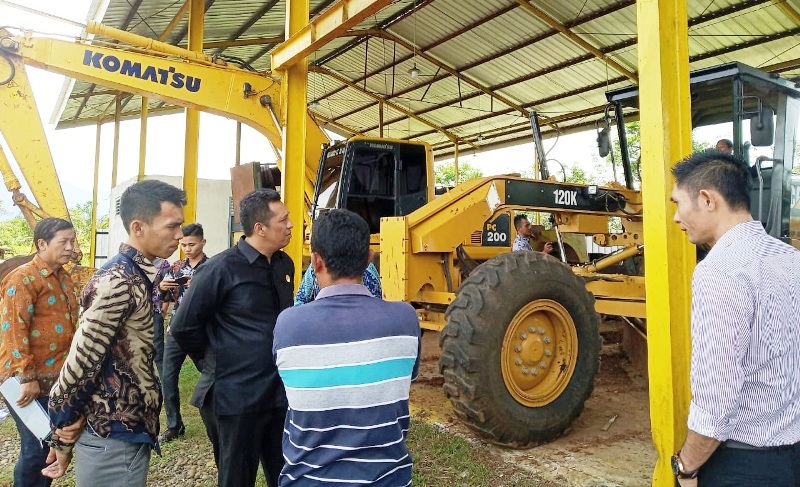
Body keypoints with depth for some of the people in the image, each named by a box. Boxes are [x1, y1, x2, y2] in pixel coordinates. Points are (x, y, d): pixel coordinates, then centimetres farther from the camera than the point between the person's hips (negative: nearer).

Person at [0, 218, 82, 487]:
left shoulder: (63, 277, 10)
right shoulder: (23, 278, -14)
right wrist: (27, 378, -21)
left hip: (58, 377, 8)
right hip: (29, 381, -8)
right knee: (36, 449, 0)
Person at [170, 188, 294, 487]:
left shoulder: (284, 265, 4)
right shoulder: (222, 268, -16)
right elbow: (183, 326, -10)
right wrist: (216, 362, -2)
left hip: (280, 392, 6)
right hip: (236, 397, -5)